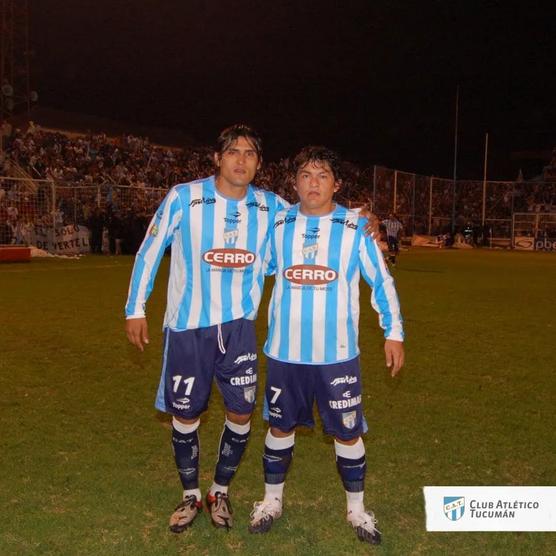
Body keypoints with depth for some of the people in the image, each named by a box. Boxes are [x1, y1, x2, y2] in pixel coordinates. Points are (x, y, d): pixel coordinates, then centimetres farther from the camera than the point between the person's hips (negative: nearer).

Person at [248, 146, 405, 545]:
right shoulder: (278, 224, 1)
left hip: (337, 352, -2)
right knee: (280, 426, 13)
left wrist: (394, 333, 0)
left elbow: (382, 281, 2)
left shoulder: (355, 227, -5)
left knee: (348, 433, 7)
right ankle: (272, 501, 34)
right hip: (284, 351, 2)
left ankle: (357, 508, 29)